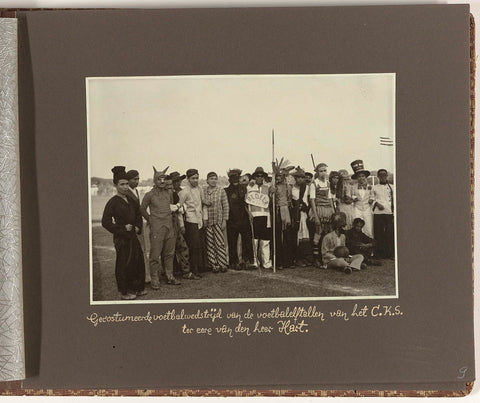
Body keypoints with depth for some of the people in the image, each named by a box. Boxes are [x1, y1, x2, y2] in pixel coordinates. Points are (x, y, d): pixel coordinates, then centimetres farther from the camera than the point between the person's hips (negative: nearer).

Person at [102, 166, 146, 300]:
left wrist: (138, 227, 8)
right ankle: (124, 292, 15)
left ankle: (137, 288, 25)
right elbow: (105, 222, -14)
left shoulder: (131, 200, 9)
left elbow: (138, 215, 24)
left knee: (138, 262, 11)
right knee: (123, 265, 2)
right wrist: (122, 228, -16)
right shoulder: (112, 202, -12)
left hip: (133, 236, 7)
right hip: (121, 238, -7)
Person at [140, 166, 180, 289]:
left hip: (169, 228, 5)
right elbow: (142, 209, 5)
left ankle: (169, 276, 19)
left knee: (169, 253, 10)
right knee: (155, 255, -4)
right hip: (156, 229, -5)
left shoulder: (169, 193, 9)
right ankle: (155, 280, 3)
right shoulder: (149, 195, -6)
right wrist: (149, 219, 8)